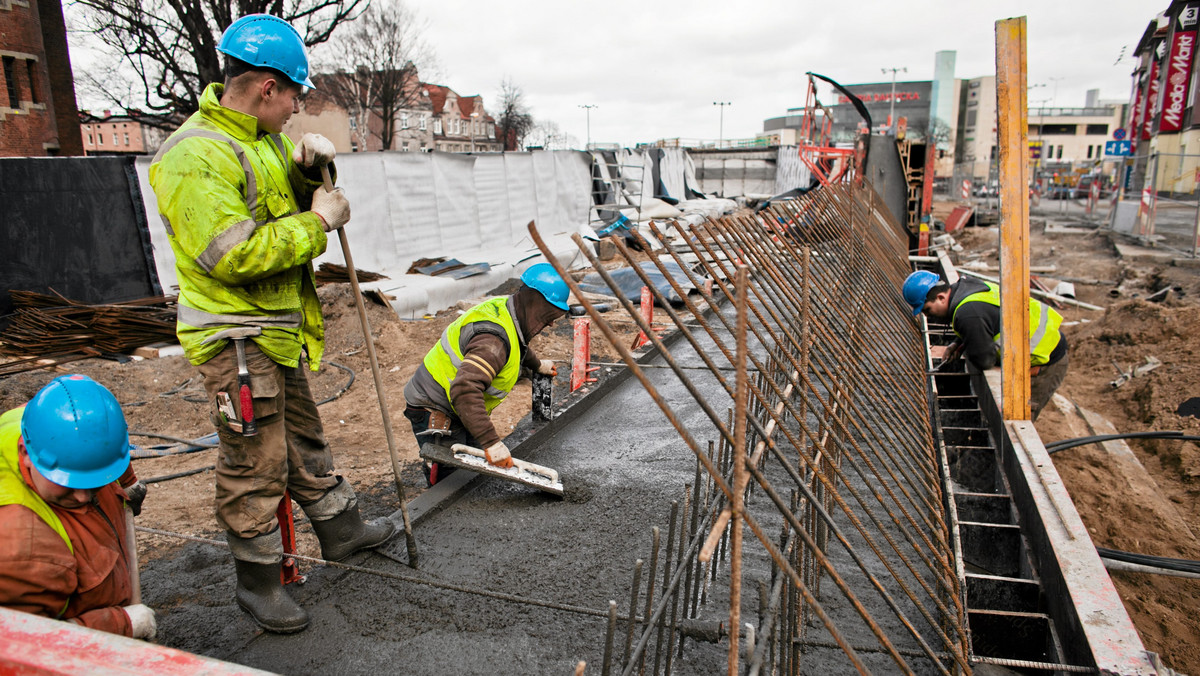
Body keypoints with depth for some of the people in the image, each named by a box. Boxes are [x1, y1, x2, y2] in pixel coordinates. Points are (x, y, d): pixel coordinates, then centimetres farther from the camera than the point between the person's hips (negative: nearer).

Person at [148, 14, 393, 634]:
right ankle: (257, 581, 21)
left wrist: (311, 169, -2)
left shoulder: (264, 141, 11)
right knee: (255, 465, 3)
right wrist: (317, 222, -21)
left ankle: (341, 530, 39)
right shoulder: (195, 155, -21)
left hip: (278, 330, 10)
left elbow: (298, 204, 19)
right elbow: (232, 256, -29)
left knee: (303, 438, 22)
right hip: (236, 338, -10)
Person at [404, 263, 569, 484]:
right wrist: (491, 442, -46)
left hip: (456, 410, 10)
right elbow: (464, 390, -43)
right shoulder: (493, 338, -31)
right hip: (435, 413, -10)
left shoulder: (503, 309, 1)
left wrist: (537, 364, 42)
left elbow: (517, 345, 27)